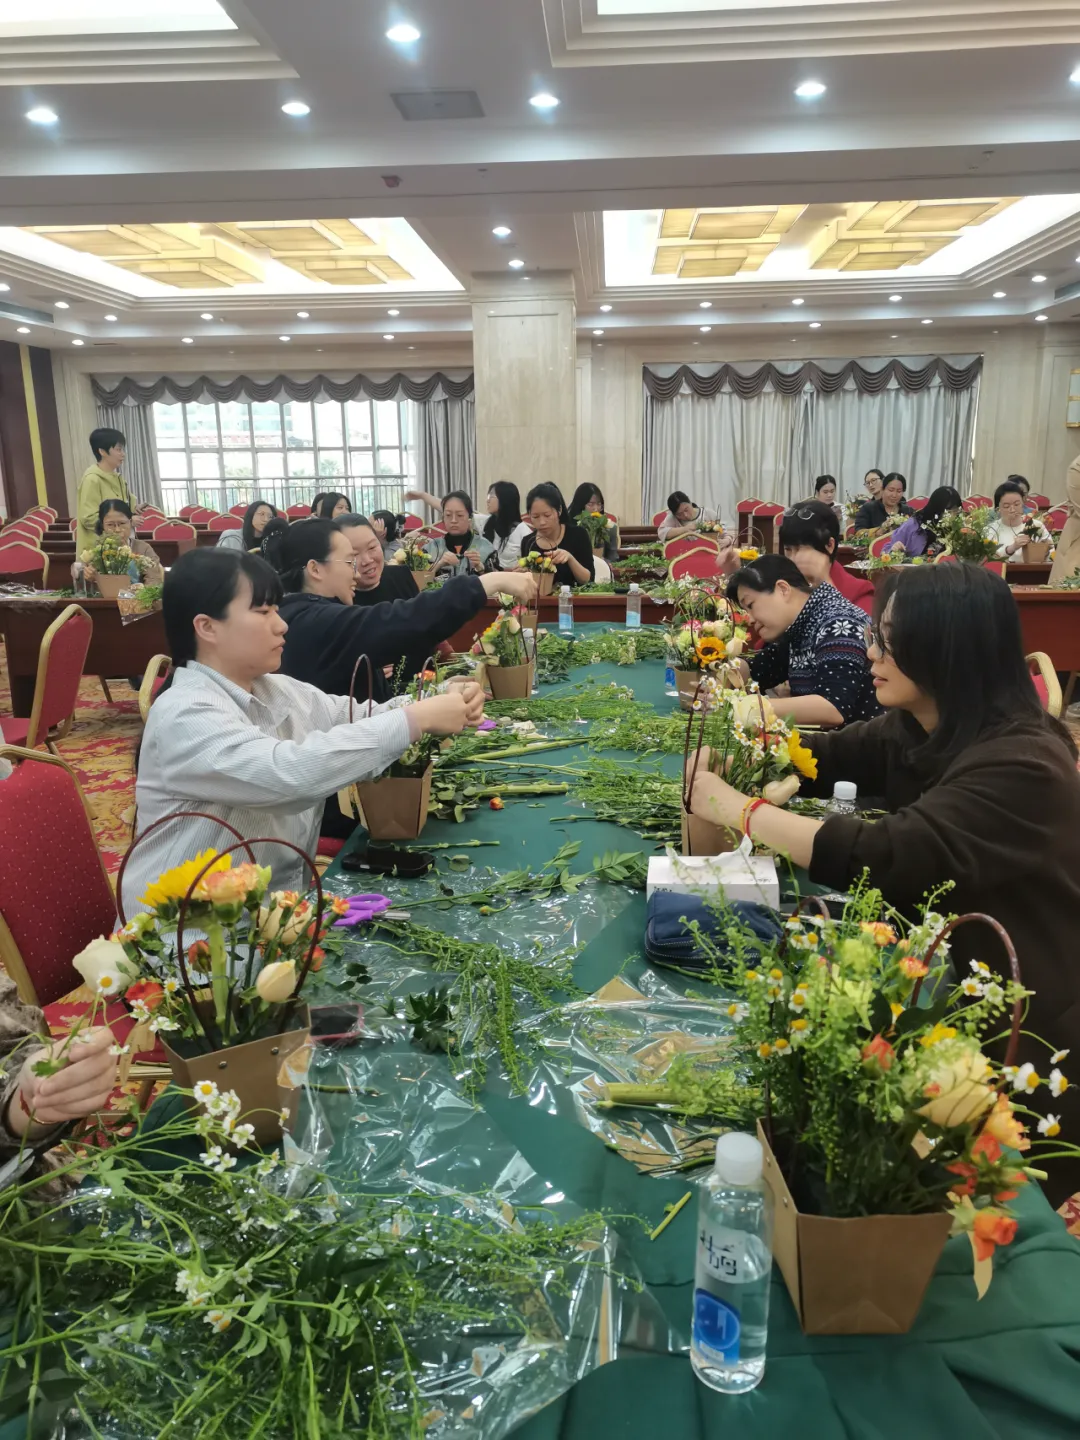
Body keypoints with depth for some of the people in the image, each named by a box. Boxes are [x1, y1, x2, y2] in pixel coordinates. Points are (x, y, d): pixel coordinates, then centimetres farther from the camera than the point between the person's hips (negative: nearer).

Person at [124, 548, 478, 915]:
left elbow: (356, 719, 4)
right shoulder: (183, 716, -20)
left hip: (278, 903, 7)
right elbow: (290, 772, -32)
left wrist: (435, 704, -15)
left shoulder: (277, 690, 6)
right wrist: (417, 720, -28)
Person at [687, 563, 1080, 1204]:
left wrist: (736, 808, -29)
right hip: (944, 1001, 7)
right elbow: (826, 760, 10)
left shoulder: (1021, 766, -28)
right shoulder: (915, 728, -1)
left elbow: (884, 858, -37)